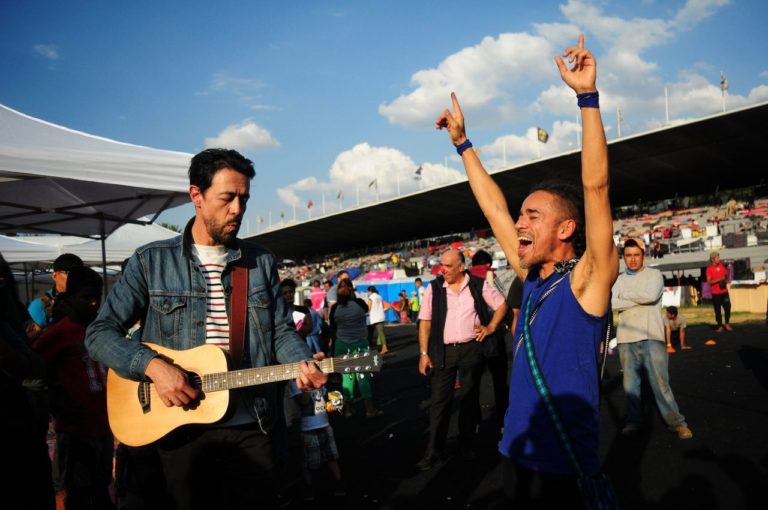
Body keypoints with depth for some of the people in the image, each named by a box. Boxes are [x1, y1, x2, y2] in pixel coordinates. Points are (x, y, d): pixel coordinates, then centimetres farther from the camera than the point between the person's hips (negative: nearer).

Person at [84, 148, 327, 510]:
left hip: (252, 428, 2)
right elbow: (100, 333, -3)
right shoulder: (152, 261, -2)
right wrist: (153, 366, -19)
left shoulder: (261, 262, 5)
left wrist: (303, 364, -14)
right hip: (181, 430, -1)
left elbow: (282, 331, 7)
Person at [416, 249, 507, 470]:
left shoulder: (478, 285, -1)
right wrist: (424, 353, -6)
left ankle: (466, 445, 26)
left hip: (471, 349, 1)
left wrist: (491, 327, 1)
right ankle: (433, 451, 9)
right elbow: (425, 321, -1)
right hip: (443, 351, 0)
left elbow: (501, 304, 11)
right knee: (439, 401, 1)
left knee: (469, 399, 12)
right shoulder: (434, 288, -1)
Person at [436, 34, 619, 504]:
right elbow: (493, 206, 10)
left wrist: (587, 95, -24)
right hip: (516, 455, 6)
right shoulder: (531, 276, 4)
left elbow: (595, 184, -23)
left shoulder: (587, 279, -13)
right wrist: (462, 142, 13)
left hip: (564, 468, -6)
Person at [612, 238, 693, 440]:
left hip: (652, 338, -3)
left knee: (660, 382, -3)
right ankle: (634, 421, 21)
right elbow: (613, 304, -6)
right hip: (626, 339, 3)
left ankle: (676, 423, 8)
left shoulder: (654, 274, 3)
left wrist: (626, 295, -5)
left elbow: (651, 295, -17)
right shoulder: (619, 280, 11)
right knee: (630, 383, 9)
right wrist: (640, 299, -11)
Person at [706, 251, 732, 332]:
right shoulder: (709, 268, -9)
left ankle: (727, 324, 17)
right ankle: (720, 326, 13)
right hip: (715, 293, -3)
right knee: (718, 310, 2)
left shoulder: (722, 265, 5)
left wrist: (725, 281, 1)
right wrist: (719, 279, -23)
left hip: (724, 291, 4)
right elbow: (709, 281, -15)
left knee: (728, 307, -1)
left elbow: (726, 275, 20)